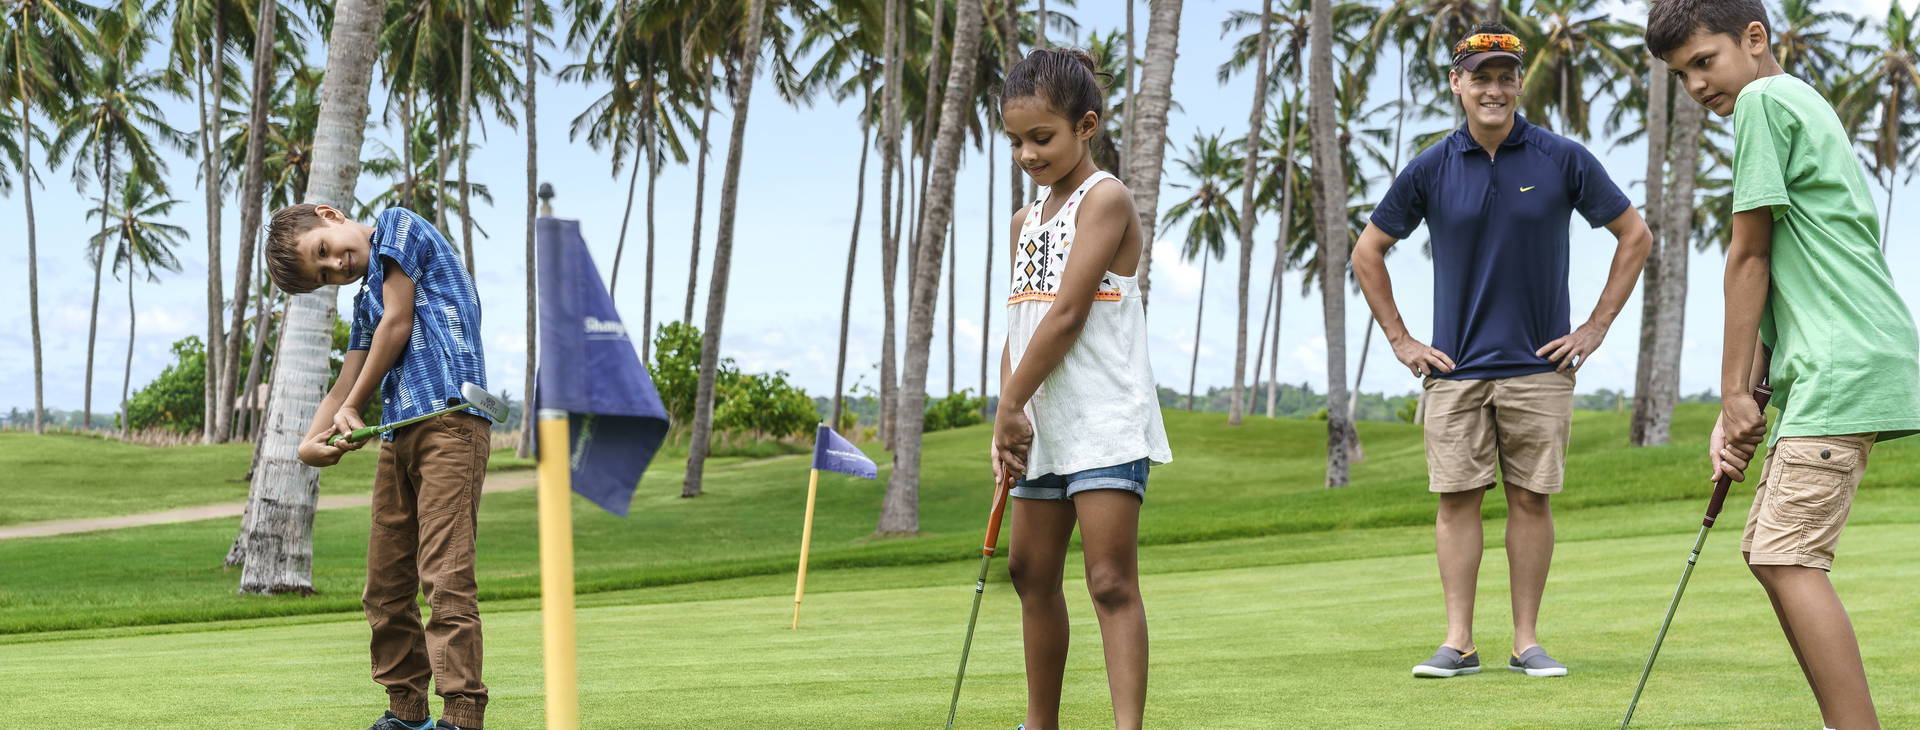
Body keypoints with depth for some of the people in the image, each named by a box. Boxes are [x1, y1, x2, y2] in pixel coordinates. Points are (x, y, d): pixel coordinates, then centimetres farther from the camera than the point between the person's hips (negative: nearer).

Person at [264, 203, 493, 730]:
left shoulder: (398, 224, 6)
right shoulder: (365, 298, 27)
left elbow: (398, 323, -1)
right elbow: (344, 389, 22)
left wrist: (352, 409, 9)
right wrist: (311, 442, 2)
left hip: (448, 416, -9)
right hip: (398, 434, 9)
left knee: (444, 576, -15)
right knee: (386, 586, 9)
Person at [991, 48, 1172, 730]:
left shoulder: (1105, 198, -8)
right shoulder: (1027, 220, 17)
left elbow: (1067, 315, -15)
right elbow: (1018, 326, 14)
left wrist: (1009, 407, -11)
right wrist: (1010, 412, 0)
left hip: (1104, 424, -9)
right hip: (1040, 427, 9)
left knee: (1111, 582, -14)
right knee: (1032, 576, 14)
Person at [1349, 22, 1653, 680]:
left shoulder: (1563, 160, -2)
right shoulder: (1431, 169, 1)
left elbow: (1634, 235, 7)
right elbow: (1367, 252, 11)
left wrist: (1597, 326, 3)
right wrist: (1400, 340, 6)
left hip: (1539, 364, -1)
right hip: (1455, 369, 1)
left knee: (1530, 500, 1)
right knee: (1457, 498, -1)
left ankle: (1527, 641, 7)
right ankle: (1458, 643, 3)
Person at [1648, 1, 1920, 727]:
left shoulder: (1764, 101, -6)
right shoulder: (1802, 105, 23)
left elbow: (1749, 258, -7)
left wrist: (1734, 390, -3)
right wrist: (1741, 403, 14)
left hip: (1843, 366, -11)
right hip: (1821, 367, 11)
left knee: (1789, 559, -16)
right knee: (1768, 550, 14)